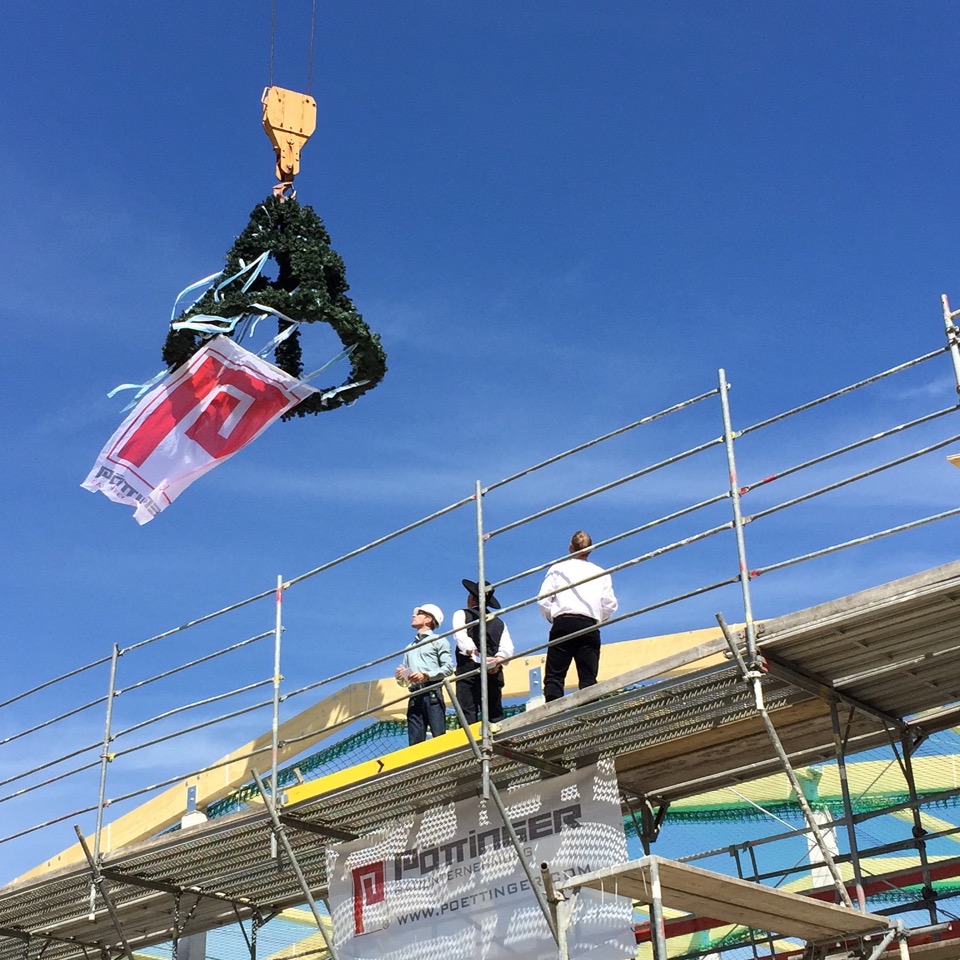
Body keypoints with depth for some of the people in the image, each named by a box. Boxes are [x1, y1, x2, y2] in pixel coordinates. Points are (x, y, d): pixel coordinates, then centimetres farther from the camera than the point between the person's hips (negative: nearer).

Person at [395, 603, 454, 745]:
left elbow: (448, 667, -2)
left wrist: (426, 675, -13)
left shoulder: (438, 641, 12)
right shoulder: (409, 648, 28)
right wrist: (400, 677, 2)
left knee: (439, 736, -15)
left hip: (432, 692, -5)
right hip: (414, 696, 5)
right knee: (415, 741, -4)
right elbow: (403, 681, 25)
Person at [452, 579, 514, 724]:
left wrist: (477, 656, -18)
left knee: (468, 713, -12)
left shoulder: (462, 614, 11)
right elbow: (507, 648, 5)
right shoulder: (499, 622, 22)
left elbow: (462, 637, -9)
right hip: (494, 672, 4)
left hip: (468, 668, -4)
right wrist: (497, 660, -9)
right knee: (495, 714, 3)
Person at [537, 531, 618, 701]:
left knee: (554, 676, -5)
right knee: (588, 679, 1)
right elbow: (610, 604, 7)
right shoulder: (601, 573, 18)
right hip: (590, 627, 2)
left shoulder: (558, 568, 13)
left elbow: (543, 600, 3)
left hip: (563, 624, -2)